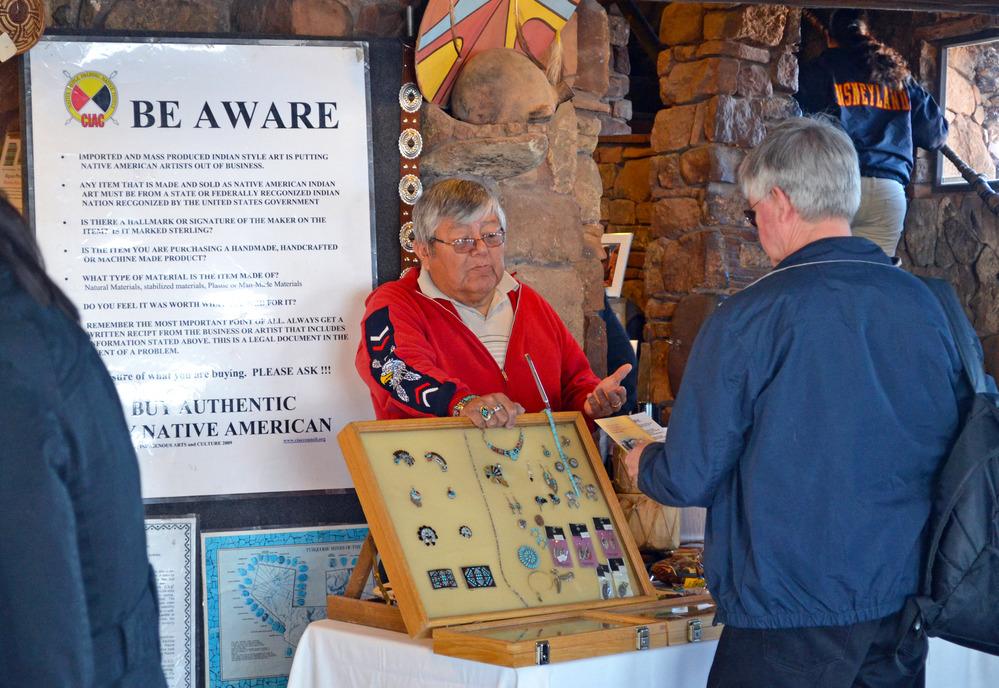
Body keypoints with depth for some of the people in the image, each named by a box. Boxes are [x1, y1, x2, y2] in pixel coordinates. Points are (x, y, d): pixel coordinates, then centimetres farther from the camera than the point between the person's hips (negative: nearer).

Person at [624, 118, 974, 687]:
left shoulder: (746, 319, -15)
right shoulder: (927, 304, 0)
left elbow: (690, 479, -10)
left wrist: (644, 464, 12)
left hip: (789, 615, -5)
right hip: (904, 606, 5)